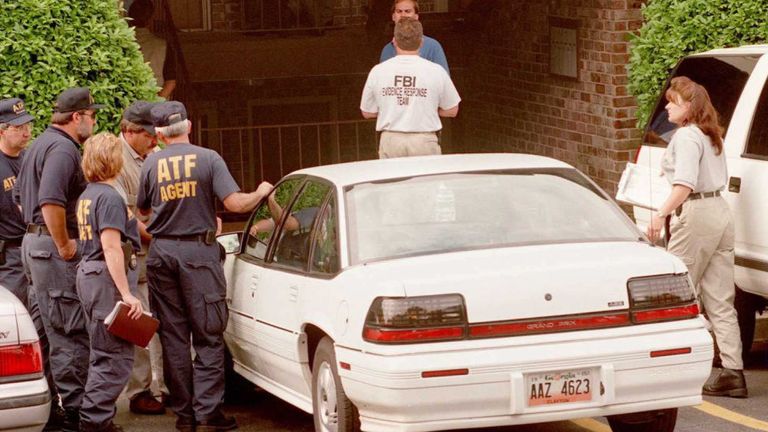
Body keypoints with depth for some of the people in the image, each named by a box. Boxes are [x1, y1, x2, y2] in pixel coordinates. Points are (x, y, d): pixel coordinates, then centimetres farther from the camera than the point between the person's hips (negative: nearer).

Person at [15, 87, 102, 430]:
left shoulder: (40, 145, 18)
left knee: (52, 329, 15)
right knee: (70, 334, -8)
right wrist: (64, 245, -20)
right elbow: (51, 202, -29)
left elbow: (20, 197, 26)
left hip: (35, 241, 11)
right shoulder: (63, 149, -16)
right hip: (53, 247, -11)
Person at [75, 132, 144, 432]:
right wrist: (126, 294, -22)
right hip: (105, 277, -10)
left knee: (104, 353, 17)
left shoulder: (87, 196, 14)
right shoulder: (109, 197, -15)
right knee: (116, 354, -6)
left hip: (87, 273, 10)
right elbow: (111, 248, -21)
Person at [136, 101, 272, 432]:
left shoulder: (151, 164, 3)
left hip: (161, 253, 3)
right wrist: (260, 193, 8)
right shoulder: (208, 159, -5)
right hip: (198, 251, -3)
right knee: (208, 336, 2)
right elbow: (234, 203, -11)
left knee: (173, 336, 9)